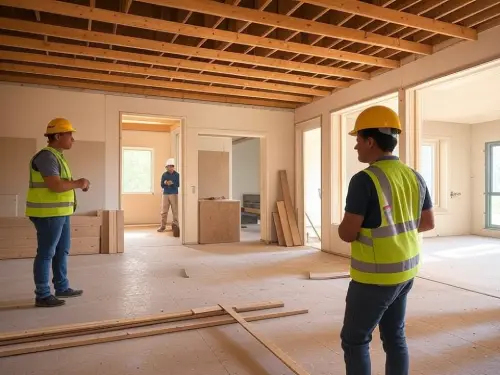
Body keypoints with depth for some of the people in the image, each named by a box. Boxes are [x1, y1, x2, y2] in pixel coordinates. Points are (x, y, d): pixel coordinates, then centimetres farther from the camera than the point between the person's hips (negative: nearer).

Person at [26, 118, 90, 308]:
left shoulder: (56, 156, 16)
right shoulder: (46, 156, -16)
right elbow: (55, 186, -26)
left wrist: (77, 184, 5)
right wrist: (78, 183, -11)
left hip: (60, 212, 10)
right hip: (48, 213, -10)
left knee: (62, 251, 17)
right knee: (46, 253, -1)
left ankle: (62, 288, 29)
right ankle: (42, 295, 9)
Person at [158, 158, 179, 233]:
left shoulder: (177, 175, -3)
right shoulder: (164, 175, 3)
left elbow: (178, 185, -5)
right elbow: (162, 185, 4)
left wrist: (172, 183, -22)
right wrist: (165, 183, -16)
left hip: (174, 194, -2)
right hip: (165, 194, 2)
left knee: (175, 211, 2)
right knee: (164, 211, 1)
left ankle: (175, 226, 11)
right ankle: (162, 226, 6)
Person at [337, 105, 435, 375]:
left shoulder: (365, 180, -21)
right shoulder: (414, 177, 3)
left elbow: (347, 234, -19)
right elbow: (428, 223, 13)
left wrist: (345, 226, 3)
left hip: (375, 276, -8)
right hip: (405, 270, 8)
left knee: (354, 340, 8)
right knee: (394, 337, 20)